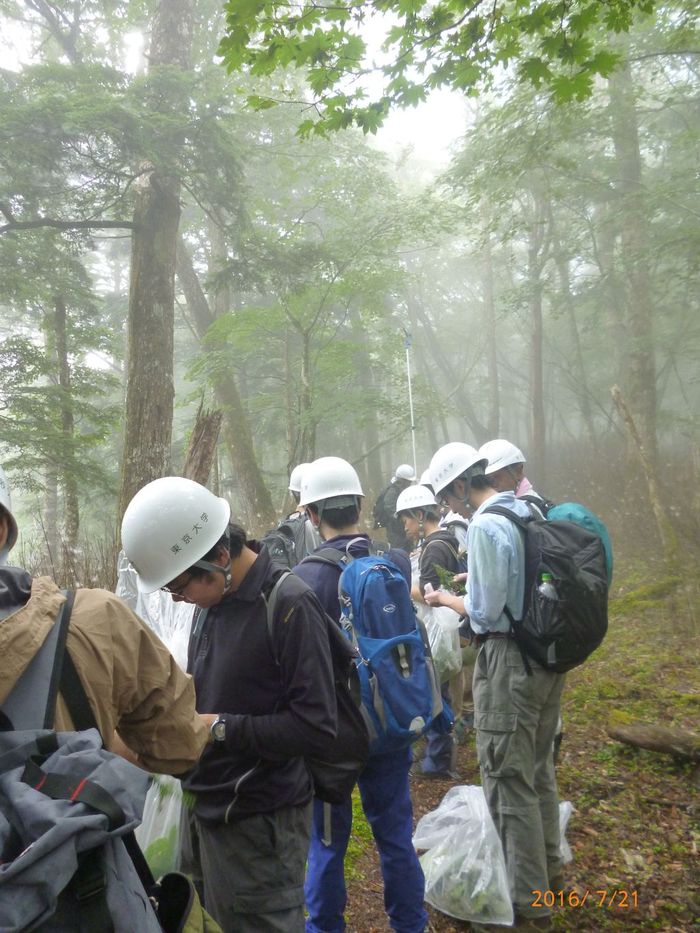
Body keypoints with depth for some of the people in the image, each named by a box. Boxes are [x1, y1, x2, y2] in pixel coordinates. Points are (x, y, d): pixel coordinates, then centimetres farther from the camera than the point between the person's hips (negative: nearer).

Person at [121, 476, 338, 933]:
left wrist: (219, 727, -19)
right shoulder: (214, 602, 4)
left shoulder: (289, 605, -21)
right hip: (211, 809, 8)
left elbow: (315, 725, -22)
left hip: (262, 821, -8)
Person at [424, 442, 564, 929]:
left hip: (509, 660, -9)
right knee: (539, 767, 24)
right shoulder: (530, 511, 4)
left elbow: (486, 613, -17)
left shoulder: (485, 525, -20)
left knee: (509, 780, 7)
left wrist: (446, 599, 0)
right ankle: (548, 865, 42)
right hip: (549, 653, 9)